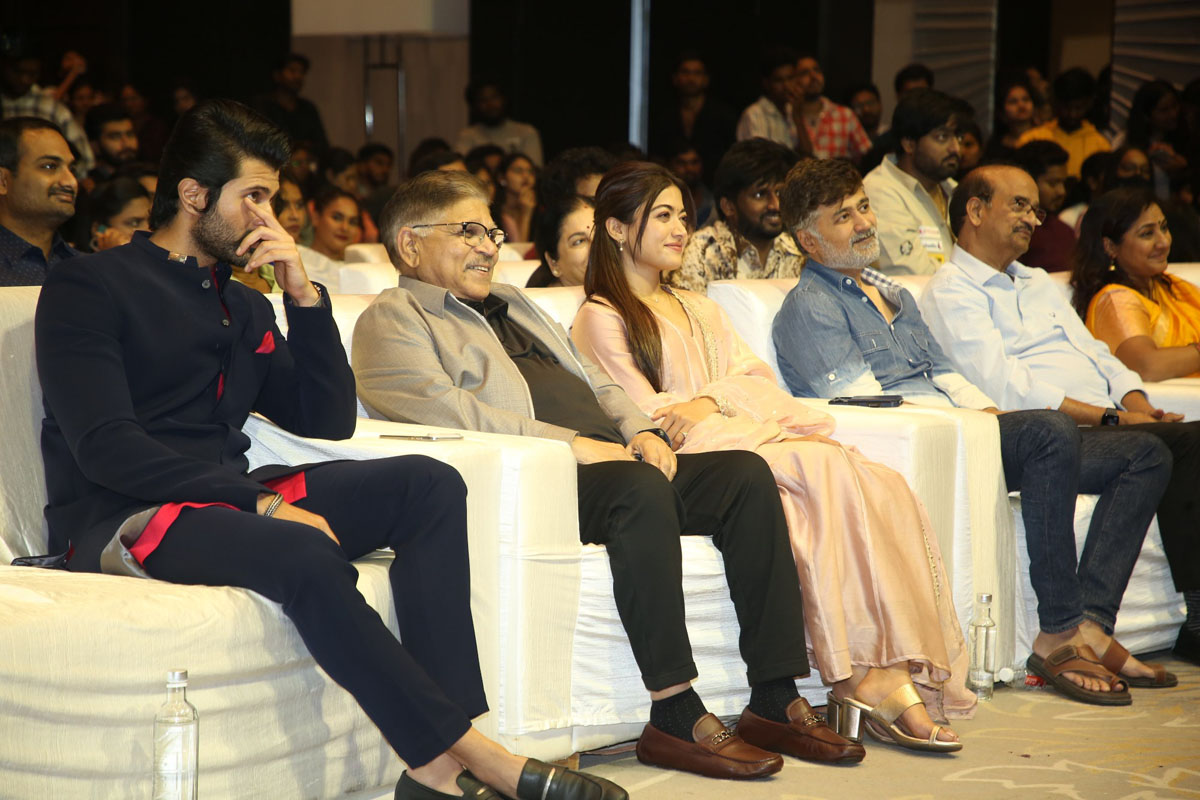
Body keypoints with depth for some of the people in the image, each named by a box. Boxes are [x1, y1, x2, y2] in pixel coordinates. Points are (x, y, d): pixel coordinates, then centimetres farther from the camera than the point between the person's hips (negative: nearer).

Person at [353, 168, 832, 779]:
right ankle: (675, 717, -33)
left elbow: (595, 382, 31)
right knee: (641, 490, -36)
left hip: (613, 462, 8)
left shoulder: (513, 304, 32)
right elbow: (442, 407, -13)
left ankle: (776, 700, -17)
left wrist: (639, 429, 7)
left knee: (746, 474, -14)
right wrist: (571, 443, -18)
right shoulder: (390, 321, 5)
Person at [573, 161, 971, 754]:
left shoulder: (698, 309, 32)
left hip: (755, 437, 6)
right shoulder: (601, 321, 9)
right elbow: (644, 415, -3)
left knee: (883, 485, -23)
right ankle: (873, 675, -34)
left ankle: (890, 671, -35)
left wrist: (710, 400, -7)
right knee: (826, 468, -32)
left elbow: (755, 379, 17)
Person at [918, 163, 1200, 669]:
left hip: (1108, 426, 8)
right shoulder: (952, 291, 2)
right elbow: (1008, 388, -10)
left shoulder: (1038, 283, 30)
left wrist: (1136, 403, 2)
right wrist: (1110, 418, -14)